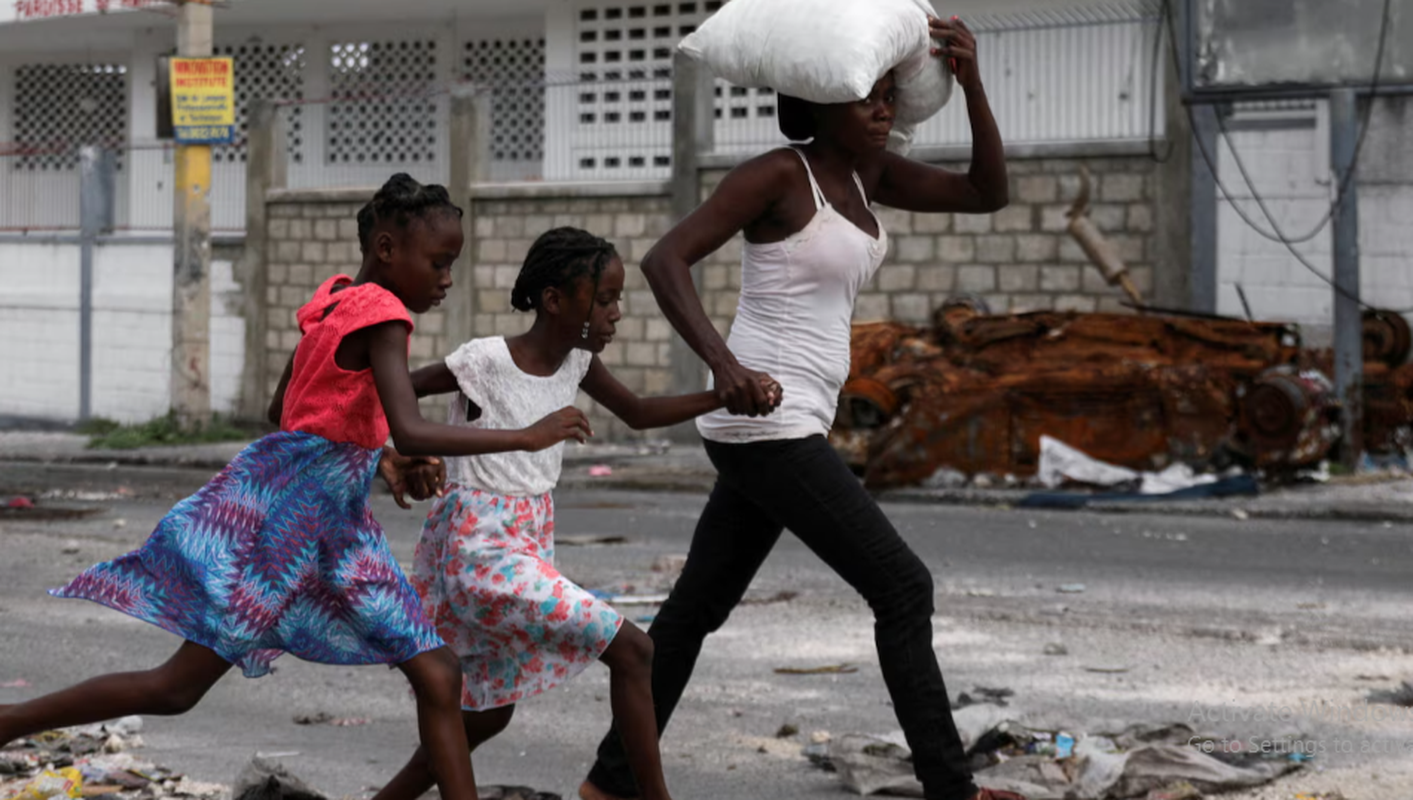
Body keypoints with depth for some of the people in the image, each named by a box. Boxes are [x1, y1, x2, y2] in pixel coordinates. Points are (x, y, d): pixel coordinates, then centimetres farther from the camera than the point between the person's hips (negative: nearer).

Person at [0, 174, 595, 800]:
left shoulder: (335, 299, 9)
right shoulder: (380, 316, -17)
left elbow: (282, 411, 19)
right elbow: (410, 433, -30)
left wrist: (379, 461, 18)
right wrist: (526, 437, -25)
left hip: (335, 524, 10)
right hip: (283, 511, -10)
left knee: (436, 677, 2)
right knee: (179, 687, -3)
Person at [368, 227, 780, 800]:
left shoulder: (576, 364, 3)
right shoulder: (484, 362, -17)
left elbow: (638, 413, 17)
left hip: (528, 545, 8)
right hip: (481, 550, -8)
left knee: (490, 713, 16)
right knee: (631, 650, -13)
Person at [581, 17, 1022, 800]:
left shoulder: (865, 171, 12)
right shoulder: (775, 172, -13)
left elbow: (988, 194, 9)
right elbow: (663, 259, -20)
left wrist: (971, 80, -6)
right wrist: (722, 362, -36)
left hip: (778, 426, 10)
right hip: (767, 425, -10)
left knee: (697, 607, 15)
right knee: (904, 589, -7)